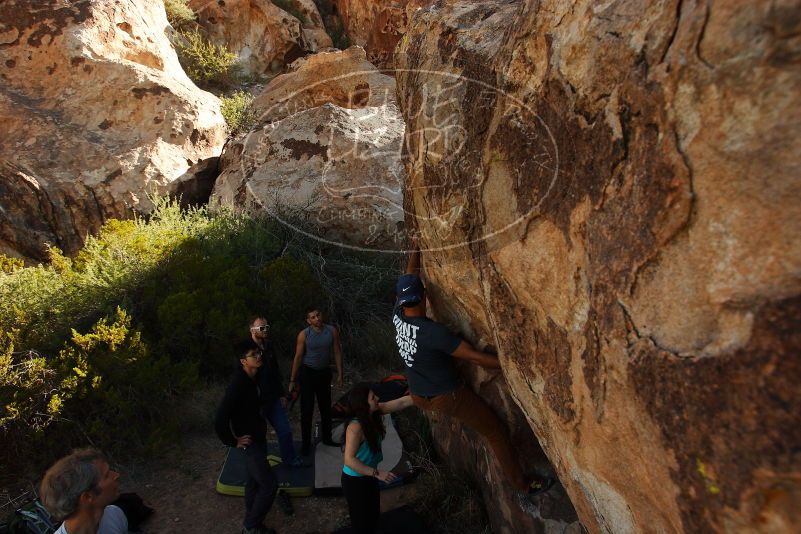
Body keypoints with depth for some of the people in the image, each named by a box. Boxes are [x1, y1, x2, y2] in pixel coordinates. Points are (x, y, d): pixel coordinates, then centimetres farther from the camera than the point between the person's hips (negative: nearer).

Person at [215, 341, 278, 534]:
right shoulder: (238, 384, -29)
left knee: (254, 481, 20)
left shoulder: (250, 378, -1)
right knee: (270, 485, -4)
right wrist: (233, 442, -17)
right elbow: (220, 420, -30)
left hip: (258, 438, 9)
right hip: (250, 443, -9)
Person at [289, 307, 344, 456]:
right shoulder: (303, 335, -13)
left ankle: (327, 438, 32)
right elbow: (298, 357, -8)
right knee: (306, 410, 1)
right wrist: (292, 380, -7)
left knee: (326, 407, 15)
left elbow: (337, 353, 0)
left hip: (324, 373, 3)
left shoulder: (332, 331, -8)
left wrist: (339, 374, 0)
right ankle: (306, 443, 14)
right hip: (308, 373, -3)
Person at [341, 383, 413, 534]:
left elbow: (401, 403, -8)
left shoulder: (375, 412, -11)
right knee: (361, 521, 13)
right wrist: (377, 473, -32)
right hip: (355, 480, -8)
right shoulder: (355, 427, -33)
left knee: (373, 515, 26)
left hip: (368, 476, 8)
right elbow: (349, 460, -34)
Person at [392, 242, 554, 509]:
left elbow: (409, 275, 2)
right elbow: (476, 357, -28)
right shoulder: (431, 331, -29)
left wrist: (416, 246, 9)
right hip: (448, 396, -6)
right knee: (495, 431, 10)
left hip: (419, 396, 6)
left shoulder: (397, 316, -10)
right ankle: (523, 488, 19)